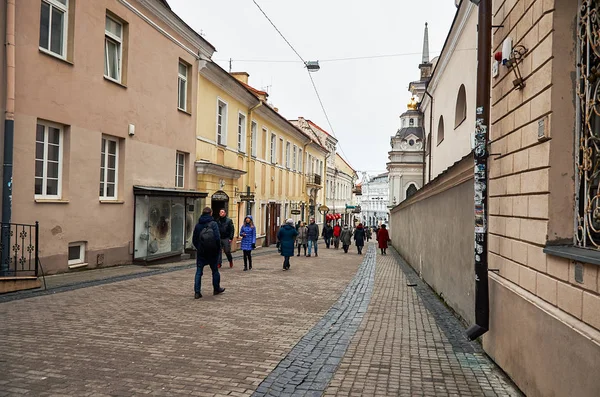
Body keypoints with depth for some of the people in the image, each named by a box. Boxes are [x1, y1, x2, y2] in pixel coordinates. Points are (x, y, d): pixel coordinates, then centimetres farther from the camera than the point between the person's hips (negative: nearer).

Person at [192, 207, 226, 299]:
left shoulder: (198, 225, 3)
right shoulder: (213, 223, -9)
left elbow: (194, 240, 6)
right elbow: (217, 237, -16)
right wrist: (218, 248, -4)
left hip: (201, 252, 3)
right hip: (212, 252, -2)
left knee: (199, 272, 6)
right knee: (215, 270, 14)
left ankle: (197, 292, -1)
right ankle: (216, 289, 26)